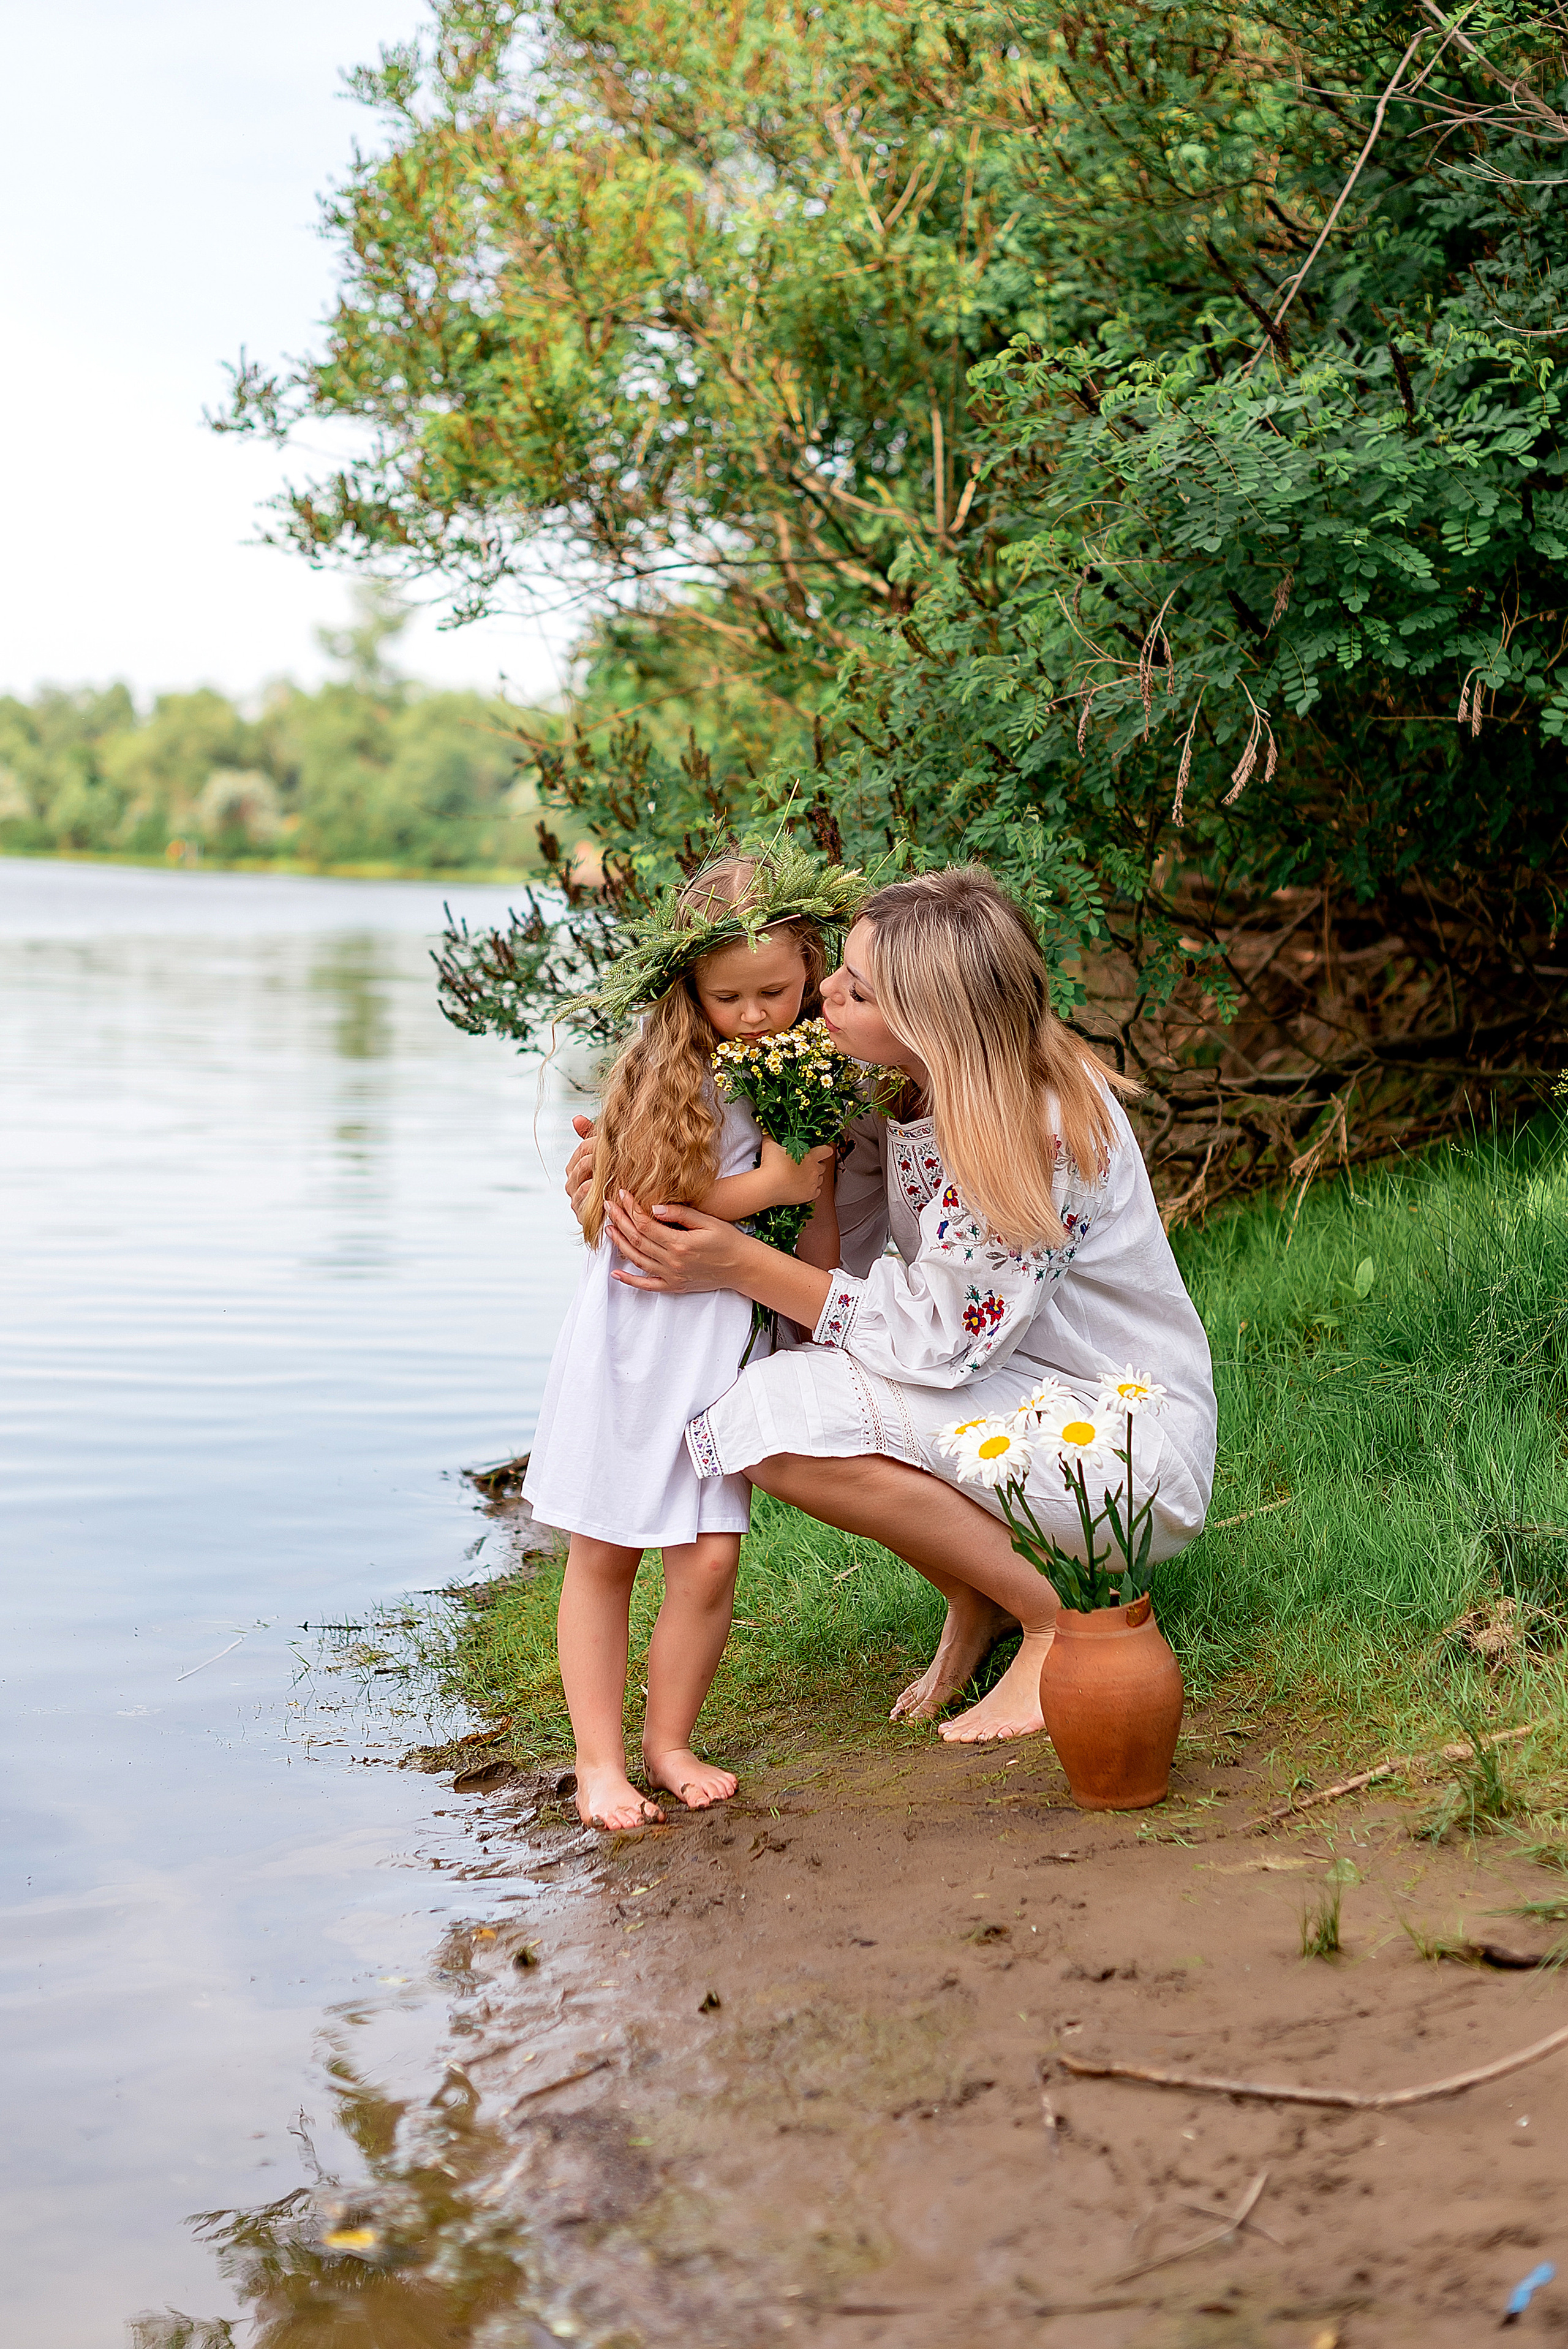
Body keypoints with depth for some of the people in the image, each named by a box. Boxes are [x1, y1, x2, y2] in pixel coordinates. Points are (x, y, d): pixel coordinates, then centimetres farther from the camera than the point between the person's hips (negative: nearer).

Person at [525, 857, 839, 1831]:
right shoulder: (670, 1066, -7)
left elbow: (820, 1257, 11)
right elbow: (649, 1205, -14)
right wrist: (772, 1184, -12)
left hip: (734, 1335, 3)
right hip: (638, 1325, -2)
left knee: (709, 1558, -4)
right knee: (603, 1552, 4)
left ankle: (670, 1740, 17)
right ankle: (600, 1756, 16)